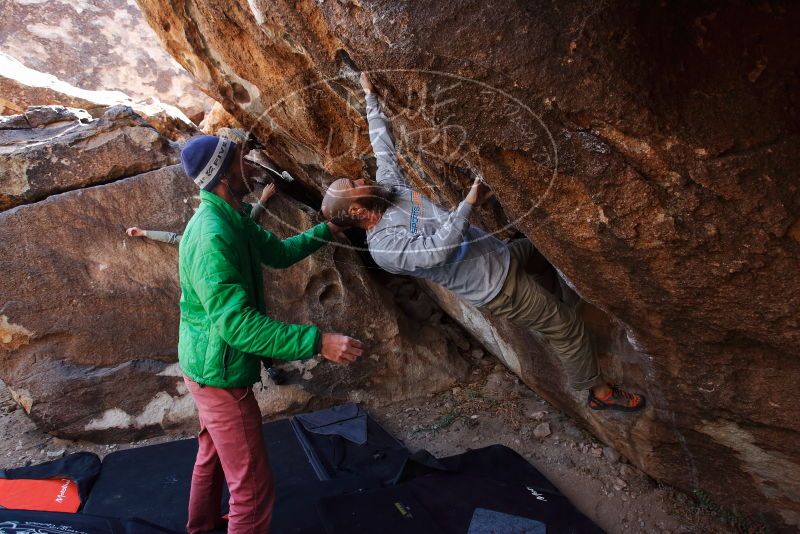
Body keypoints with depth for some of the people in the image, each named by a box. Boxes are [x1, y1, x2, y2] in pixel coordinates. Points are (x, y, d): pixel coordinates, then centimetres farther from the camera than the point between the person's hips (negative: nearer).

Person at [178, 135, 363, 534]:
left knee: (213, 452, 31)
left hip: (210, 366, 11)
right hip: (220, 373, -11)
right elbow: (236, 322, -37)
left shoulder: (233, 218, 1)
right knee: (253, 486, 1)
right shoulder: (213, 236, -30)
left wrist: (327, 230, 12)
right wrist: (317, 342, -41)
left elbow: (279, 253, 16)